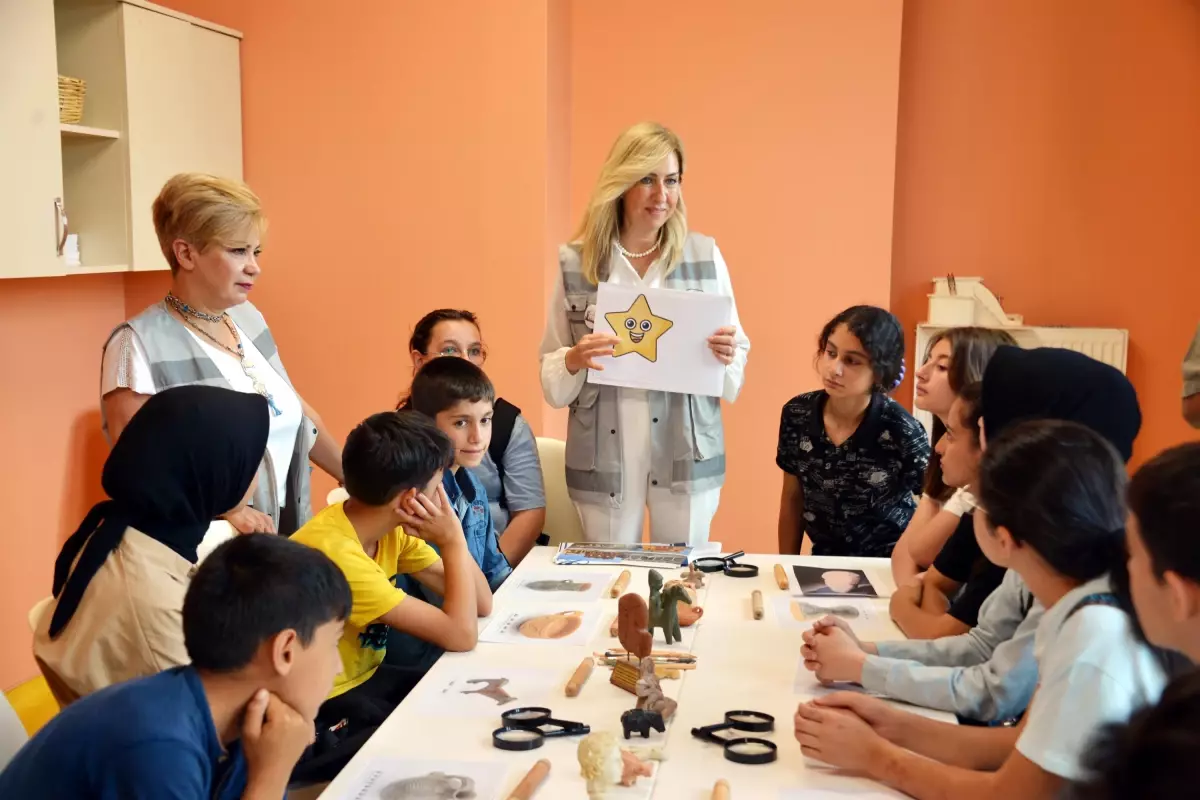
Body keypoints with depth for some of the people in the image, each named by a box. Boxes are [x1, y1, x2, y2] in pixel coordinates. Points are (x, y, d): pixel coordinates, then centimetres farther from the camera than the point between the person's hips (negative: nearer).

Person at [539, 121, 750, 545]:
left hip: (686, 457, 1)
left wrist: (727, 355, -16)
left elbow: (733, 379, 5)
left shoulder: (705, 255, 0)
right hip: (604, 459, 0)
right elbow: (552, 384, 3)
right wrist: (574, 361, -18)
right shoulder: (575, 261, -1)